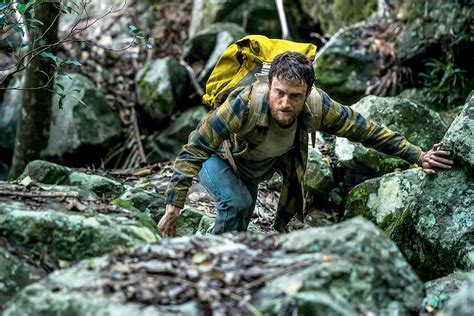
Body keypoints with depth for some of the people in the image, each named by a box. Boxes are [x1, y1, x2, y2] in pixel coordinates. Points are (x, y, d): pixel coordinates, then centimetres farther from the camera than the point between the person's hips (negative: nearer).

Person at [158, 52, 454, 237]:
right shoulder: (244, 105, -44)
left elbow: (367, 129, -19)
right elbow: (194, 150, -39)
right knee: (237, 203, -28)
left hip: (257, 167, 5)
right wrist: (173, 208, -42)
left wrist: (418, 156, -18)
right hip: (218, 158, -5)